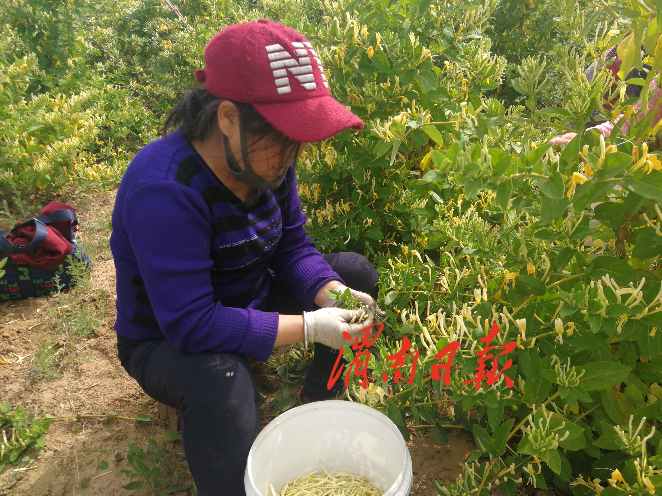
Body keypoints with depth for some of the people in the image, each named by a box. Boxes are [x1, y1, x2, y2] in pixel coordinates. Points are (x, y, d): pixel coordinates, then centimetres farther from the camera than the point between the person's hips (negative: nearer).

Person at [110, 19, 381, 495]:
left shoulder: (267, 158, -11)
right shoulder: (164, 189, -35)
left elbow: (292, 244, -4)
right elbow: (191, 324, -37)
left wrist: (330, 295, -23)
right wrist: (309, 327, -35)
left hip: (252, 301, 7)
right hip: (167, 341, -7)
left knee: (358, 272, 1)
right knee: (221, 382, -40)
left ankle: (320, 399, 18)